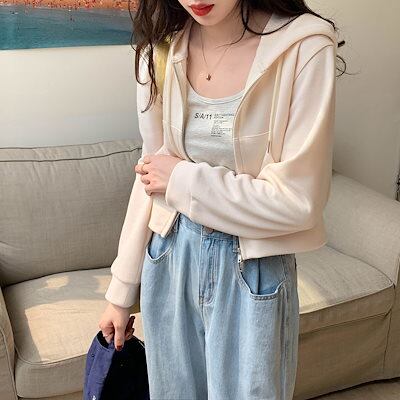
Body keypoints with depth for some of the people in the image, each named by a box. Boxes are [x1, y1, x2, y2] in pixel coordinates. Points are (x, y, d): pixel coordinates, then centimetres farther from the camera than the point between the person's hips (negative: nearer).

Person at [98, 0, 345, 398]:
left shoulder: (304, 47, -18)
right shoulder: (161, 51, -4)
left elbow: (299, 201, -18)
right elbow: (150, 178, 4)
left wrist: (183, 179, -14)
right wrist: (121, 291, 8)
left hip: (251, 272, -4)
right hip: (170, 260, 4)